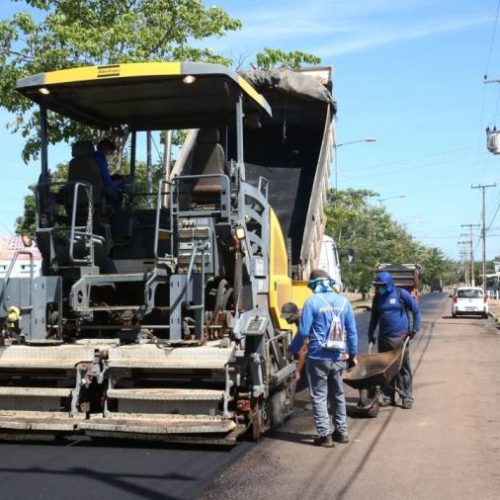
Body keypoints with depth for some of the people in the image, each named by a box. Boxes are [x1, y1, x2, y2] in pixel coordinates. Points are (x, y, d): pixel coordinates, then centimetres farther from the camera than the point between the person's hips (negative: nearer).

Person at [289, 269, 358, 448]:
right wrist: (352, 354, 15)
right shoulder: (343, 301, 4)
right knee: (338, 394, 19)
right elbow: (352, 331, 6)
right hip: (339, 358, 5)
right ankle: (342, 432, 25)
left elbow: (303, 332, -11)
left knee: (319, 396, 4)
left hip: (318, 358, -5)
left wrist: (293, 350, 4)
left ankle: (325, 435, 2)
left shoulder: (312, 302, -10)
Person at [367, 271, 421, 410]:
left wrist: (415, 329, -2)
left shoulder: (402, 294, -4)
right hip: (384, 338, 4)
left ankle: (407, 397, 7)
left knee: (403, 369, 0)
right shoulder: (377, 298, 8)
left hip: (400, 338, -4)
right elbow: (374, 318, 17)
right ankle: (388, 396, 15)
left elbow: (416, 311, 3)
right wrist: (370, 334, 12)